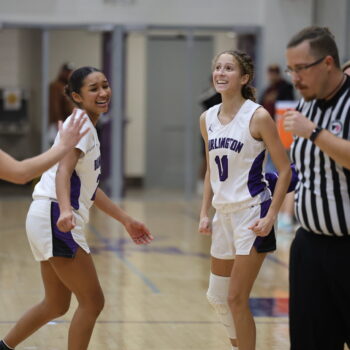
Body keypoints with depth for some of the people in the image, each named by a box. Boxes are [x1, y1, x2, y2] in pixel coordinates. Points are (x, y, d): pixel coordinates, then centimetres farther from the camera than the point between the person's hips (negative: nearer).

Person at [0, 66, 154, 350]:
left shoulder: (88, 127, 19)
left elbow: (88, 188, 25)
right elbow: (63, 171, -27)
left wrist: (126, 220, 26)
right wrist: (65, 210, -44)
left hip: (55, 221, 10)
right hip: (54, 218, -10)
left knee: (56, 305, 20)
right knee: (92, 302, -4)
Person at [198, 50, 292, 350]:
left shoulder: (258, 117, -12)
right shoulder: (207, 118, 6)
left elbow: (285, 169, -10)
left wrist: (271, 216, -16)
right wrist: (205, 213, 9)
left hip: (252, 213, -7)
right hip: (224, 214, 7)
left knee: (236, 299, -6)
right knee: (216, 296, 14)